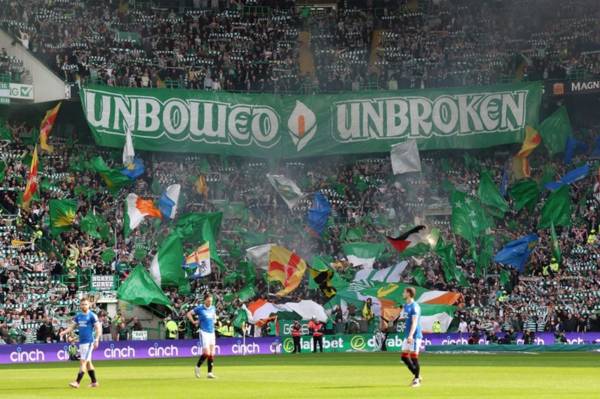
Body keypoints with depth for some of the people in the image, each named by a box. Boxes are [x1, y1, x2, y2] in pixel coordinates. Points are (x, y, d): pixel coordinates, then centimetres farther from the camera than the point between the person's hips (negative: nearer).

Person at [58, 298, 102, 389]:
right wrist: (64, 332, -2)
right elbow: (72, 326, 15)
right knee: (87, 362, 12)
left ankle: (77, 382, -15)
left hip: (89, 341, -7)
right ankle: (94, 382, 19)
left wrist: (96, 340, -19)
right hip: (81, 342, 7)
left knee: (83, 361, -11)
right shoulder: (78, 316, 12)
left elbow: (98, 328, -9)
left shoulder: (92, 316, -7)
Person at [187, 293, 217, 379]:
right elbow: (189, 314, 3)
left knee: (212, 354, 2)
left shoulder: (213, 308, 10)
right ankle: (197, 367, 8)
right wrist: (194, 322, -3)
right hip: (204, 332, -6)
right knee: (206, 353, -14)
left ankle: (210, 372, 8)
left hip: (212, 332, 6)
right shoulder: (199, 308, -6)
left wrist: (214, 320, 13)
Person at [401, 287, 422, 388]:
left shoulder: (415, 306, -14)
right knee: (404, 357, 9)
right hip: (407, 336, 9)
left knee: (414, 357, -6)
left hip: (415, 335, -9)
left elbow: (414, 322, -23)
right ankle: (417, 375, 21)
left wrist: (411, 335, -33)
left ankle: (417, 379, 2)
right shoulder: (406, 306, 14)